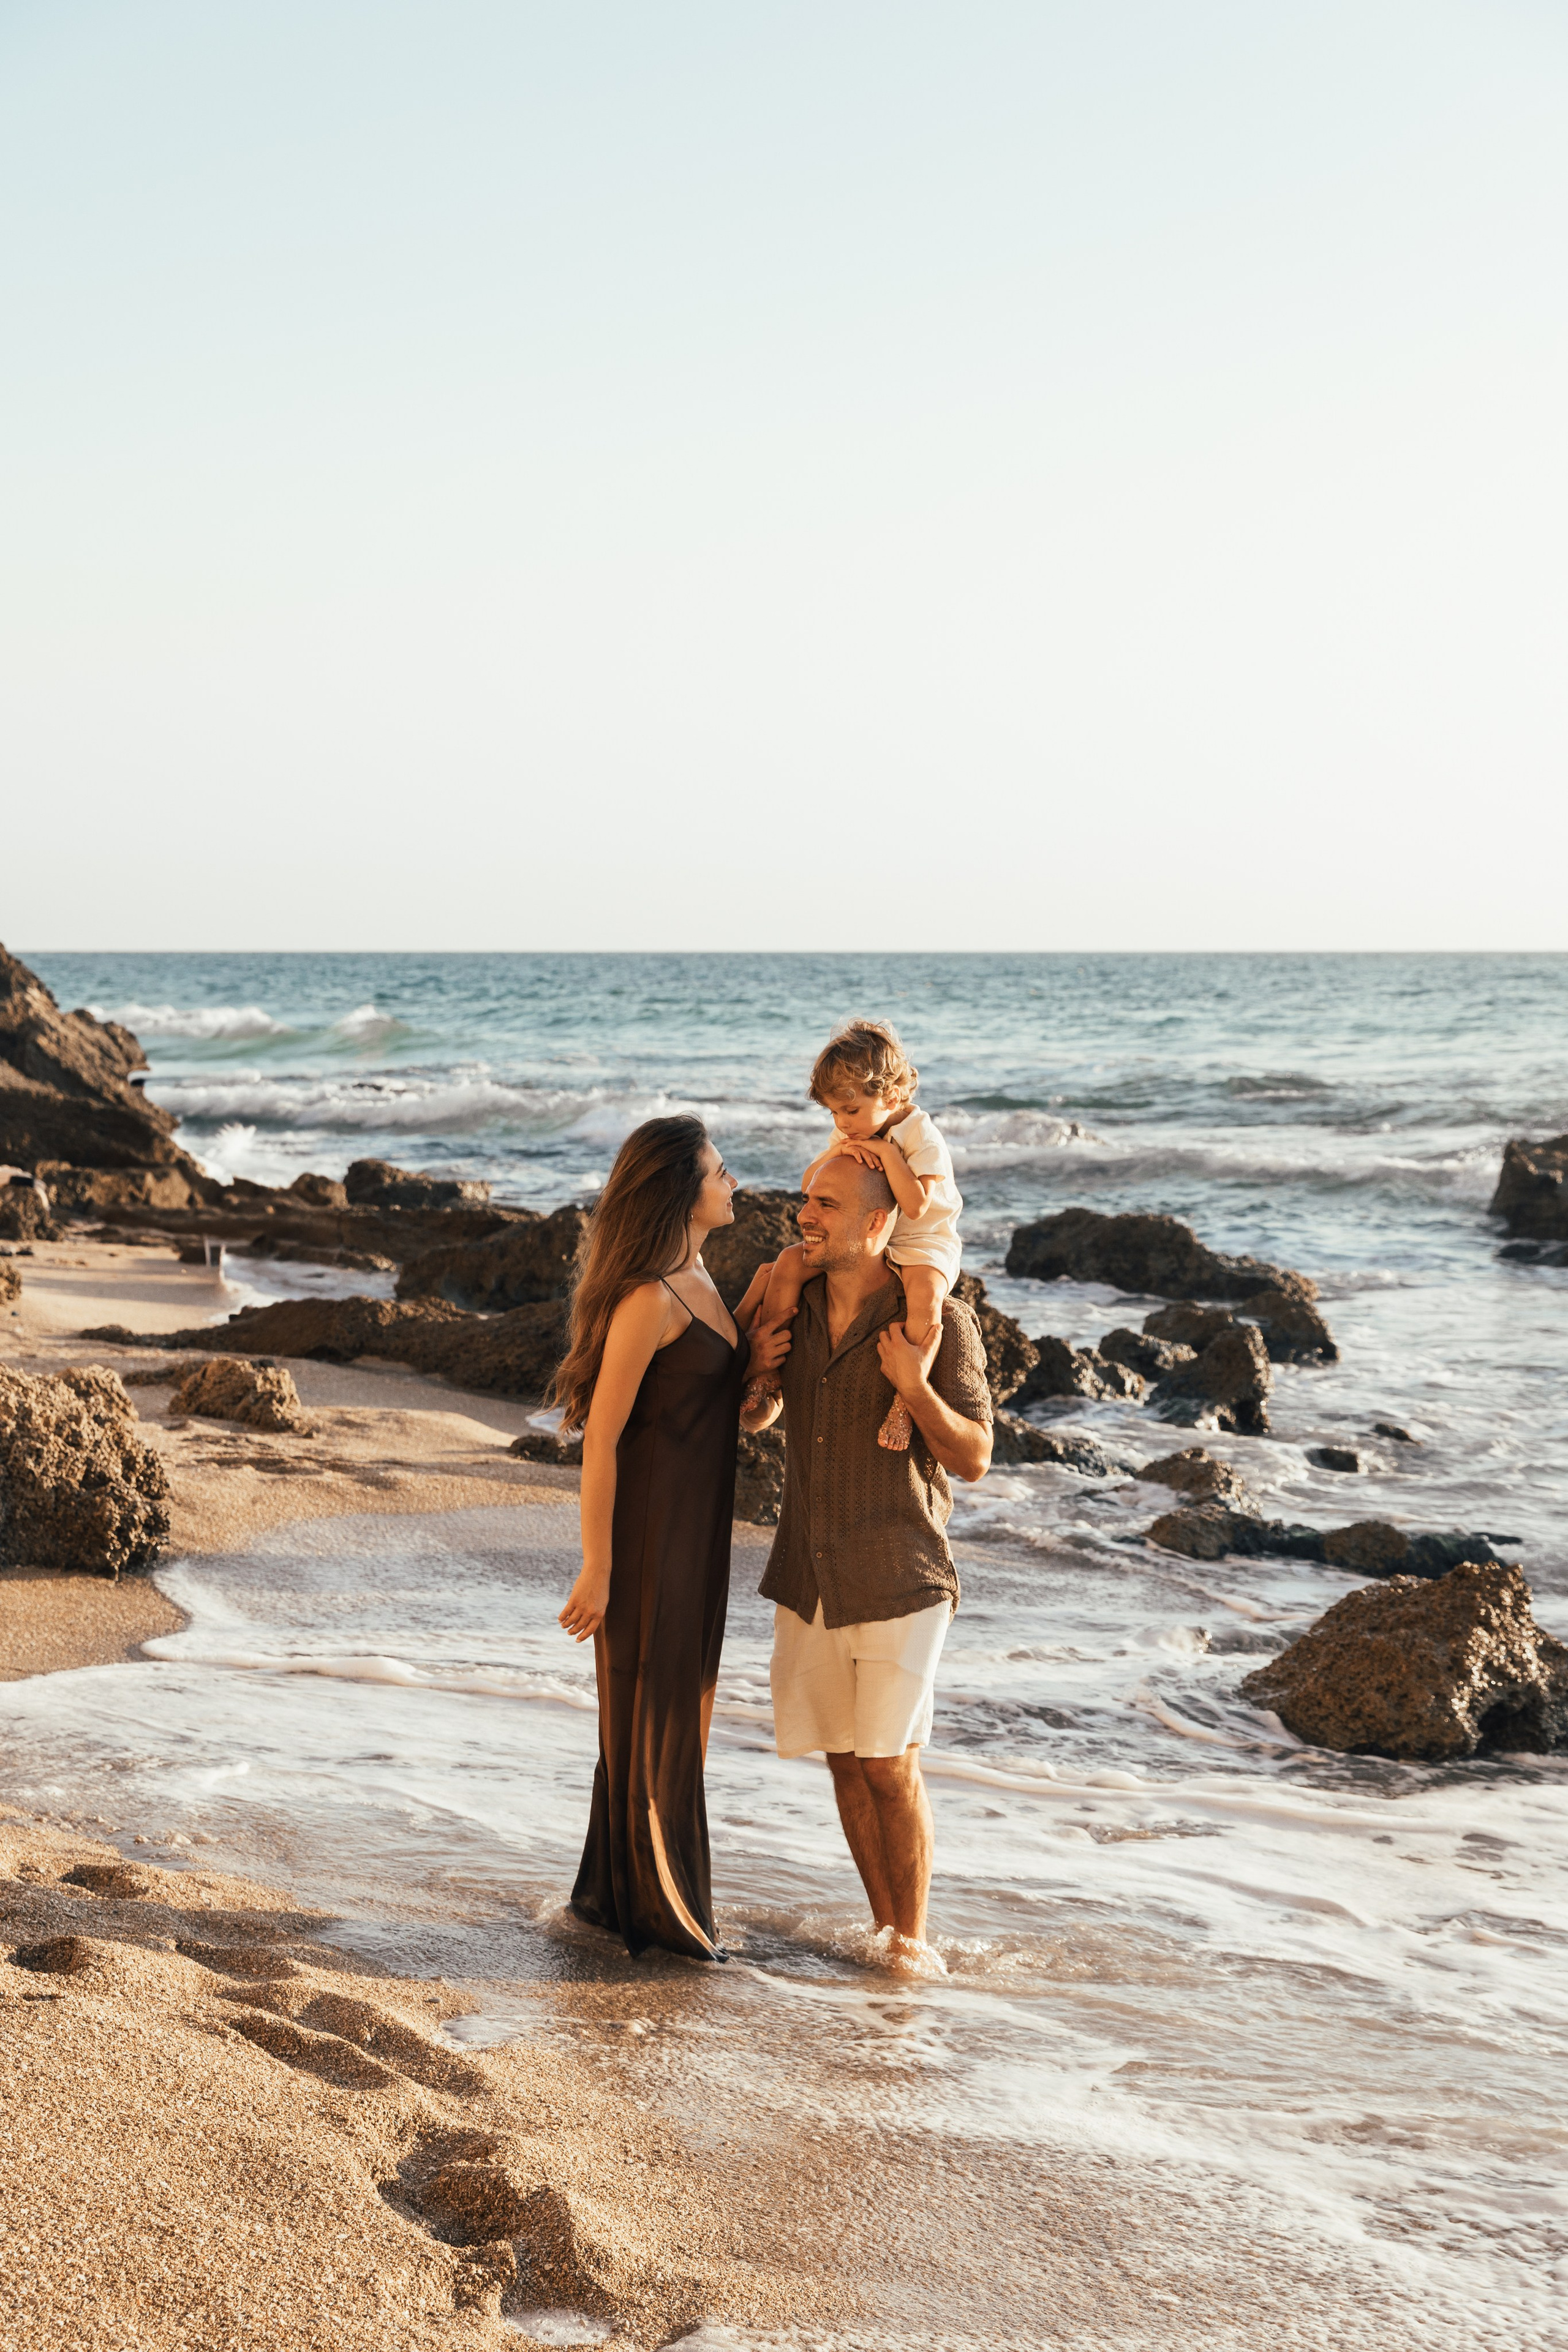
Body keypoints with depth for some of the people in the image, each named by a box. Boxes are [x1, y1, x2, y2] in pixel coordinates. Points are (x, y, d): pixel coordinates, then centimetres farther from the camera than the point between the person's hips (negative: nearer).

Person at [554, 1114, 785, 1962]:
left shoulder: (693, 1278, 8)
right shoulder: (648, 1298, -21)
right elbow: (601, 1435, -20)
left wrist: (752, 1308, 8)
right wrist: (597, 1567, -19)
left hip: (696, 1528, 10)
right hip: (649, 1529, -10)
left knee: (671, 1707, 18)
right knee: (651, 1711, 3)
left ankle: (614, 1890, 31)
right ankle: (659, 1905, 16)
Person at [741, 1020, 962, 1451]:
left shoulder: (923, 1138, -17)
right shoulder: (850, 1133, 4)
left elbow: (916, 1206, -28)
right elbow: (808, 1186, 3)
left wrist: (887, 1152, -27)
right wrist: (834, 1152, -16)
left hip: (920, 1243, -7)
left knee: (925, 1291, -39)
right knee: (789, 1261, -10)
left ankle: (906, 1398, -35)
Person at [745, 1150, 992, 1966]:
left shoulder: (939, 1320, -12)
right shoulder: (794, 1303, 2)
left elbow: (974, 1459, -10)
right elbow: (757, 1417, 17)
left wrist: (916, 1388, -26)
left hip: (898, 1580, -5)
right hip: (809, 1580, 5)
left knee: (889, 1767, -4)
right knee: (844, 1761, 11)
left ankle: (910, 1940, 12)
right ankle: (885, 1926, 25)